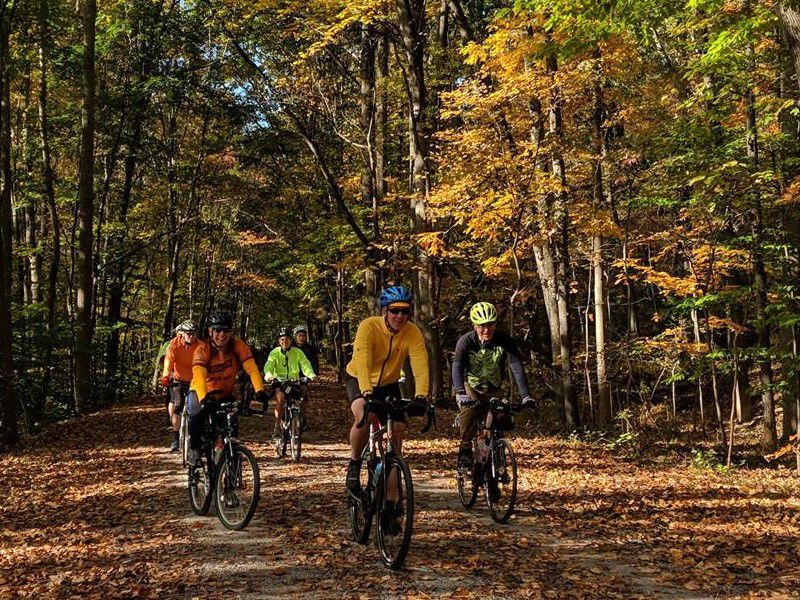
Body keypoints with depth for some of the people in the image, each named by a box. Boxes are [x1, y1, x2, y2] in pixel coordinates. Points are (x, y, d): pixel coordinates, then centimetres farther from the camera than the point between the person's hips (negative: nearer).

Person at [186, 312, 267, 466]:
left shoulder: (238, 346, -18)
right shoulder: (203, 349, -24)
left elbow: (252, 369, -28)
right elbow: (199, 376, -39)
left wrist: (260, 391, -44)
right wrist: (204, 399, -56)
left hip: (225, 394, 3)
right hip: (201, 393, -3)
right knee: (197, 414, -31)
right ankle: (194, 448, -7)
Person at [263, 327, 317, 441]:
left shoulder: (297, 352, -4)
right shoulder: (275, 353, -6)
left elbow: (305, 364, -16)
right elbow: (269, 364, -21)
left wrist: (311, 374, -37)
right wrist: (268, 374, -44)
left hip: (294, 381, 1)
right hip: (279, 381, -1)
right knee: (280, 399, -26)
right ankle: (277, 427, -18)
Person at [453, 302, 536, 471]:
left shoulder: (504, 341, -21)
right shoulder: (466, 341, -23)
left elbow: (517, 367, -29)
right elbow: (457, 367, -35)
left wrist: (526, 395, -42)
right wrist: (460, 393, -53)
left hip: (492, 390, 2)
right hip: (470, 386, -2)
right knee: (469, 411, -31)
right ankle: (465, 451, -17)